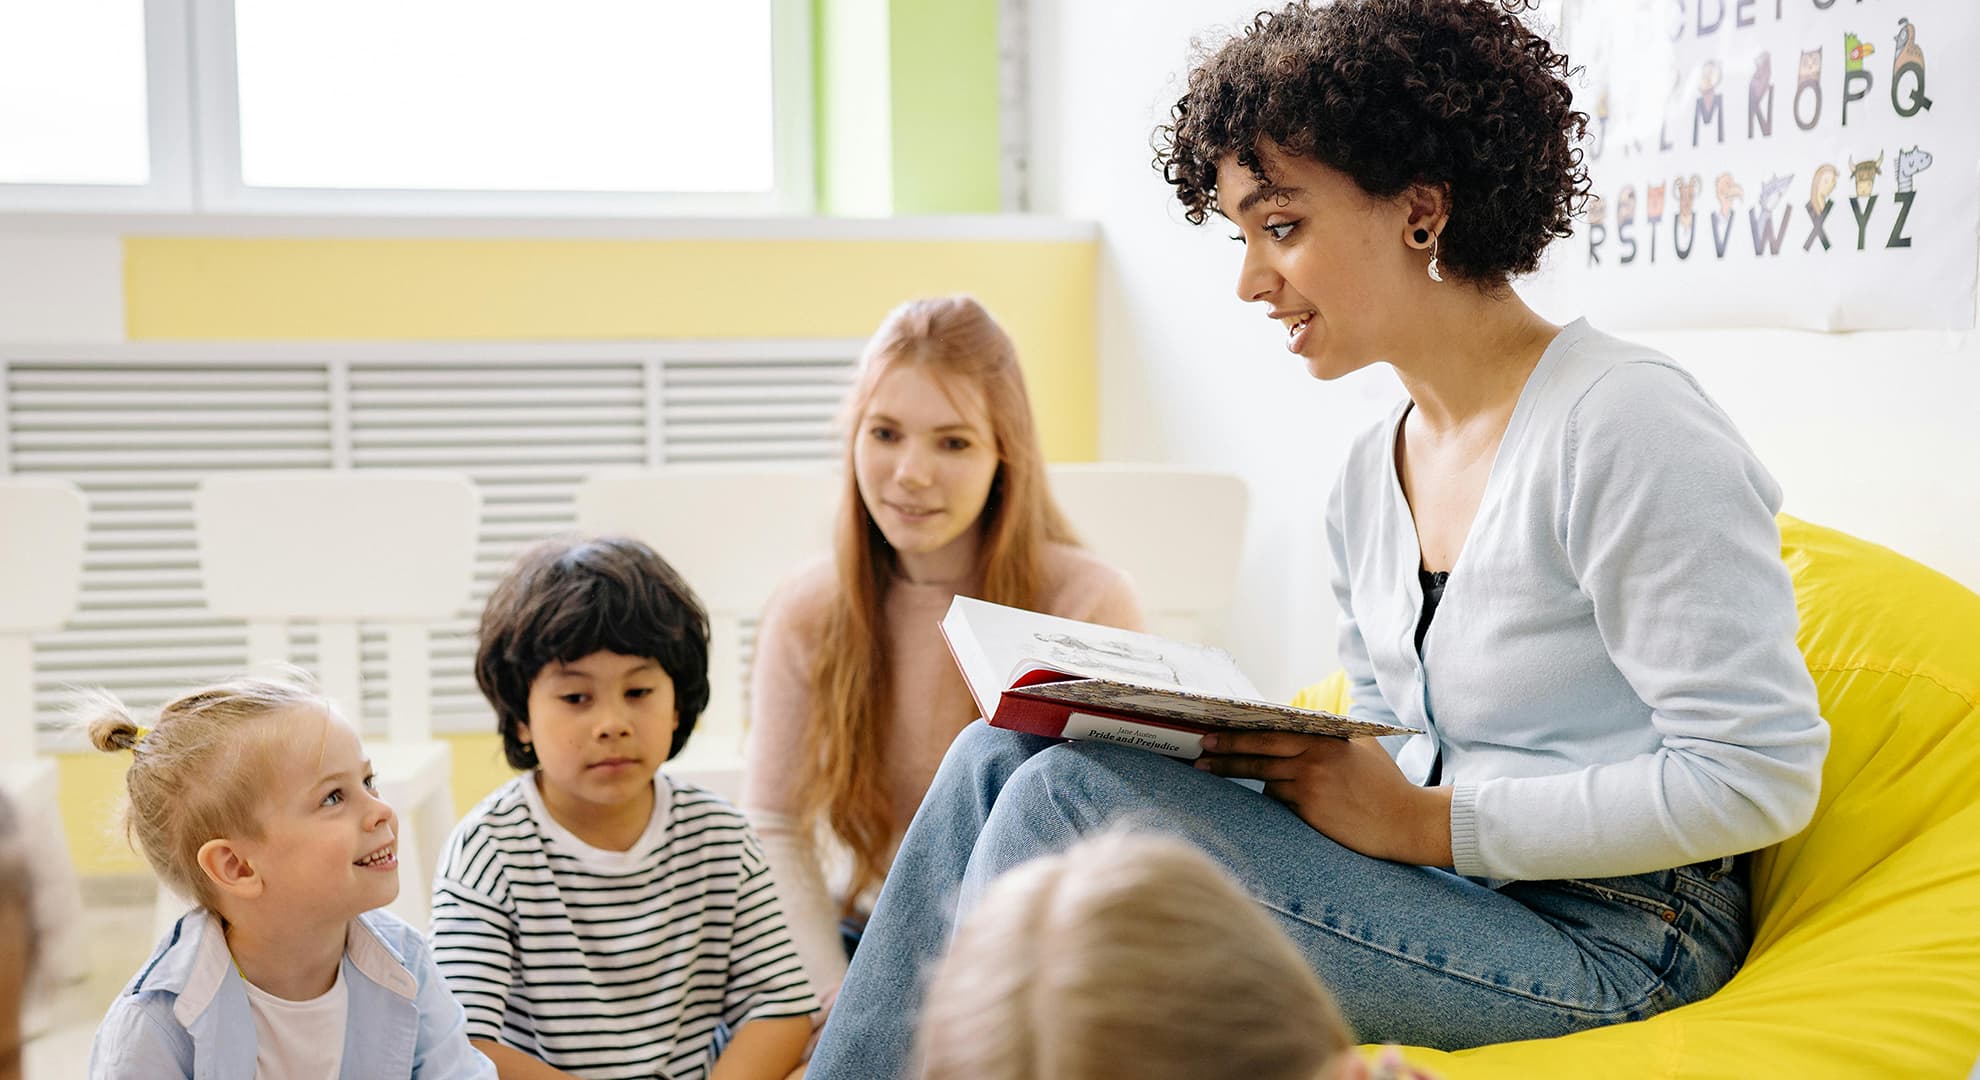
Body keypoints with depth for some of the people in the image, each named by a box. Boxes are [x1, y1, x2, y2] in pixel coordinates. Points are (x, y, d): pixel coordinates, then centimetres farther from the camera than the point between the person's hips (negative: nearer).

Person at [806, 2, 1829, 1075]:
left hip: (1596, 940, -8)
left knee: (1071, 798, -21)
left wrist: (1427, 823, -18)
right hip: (1429, 887, 8)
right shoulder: (1369, 473, 11)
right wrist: (1258, 750, -4)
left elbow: (1761, 775, -18)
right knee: (1003, 754, -6)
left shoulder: (1623, 425, -15)